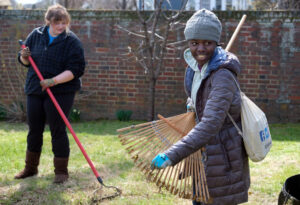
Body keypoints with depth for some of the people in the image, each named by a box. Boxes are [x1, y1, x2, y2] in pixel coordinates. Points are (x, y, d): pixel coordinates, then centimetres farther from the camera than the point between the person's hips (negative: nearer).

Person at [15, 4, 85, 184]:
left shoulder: (72, 41, -9)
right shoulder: (36, 35, 5)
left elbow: (76, 69, -16)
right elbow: (25, 62, 16)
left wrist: (53, 81, -25)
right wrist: (24, 57, -8)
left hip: (61, 92, -5)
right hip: (35, 89, 5)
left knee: (58, 130, -3)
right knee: (34, 129, 12)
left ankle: (61, 171, 9)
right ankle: (31, 168, 28)